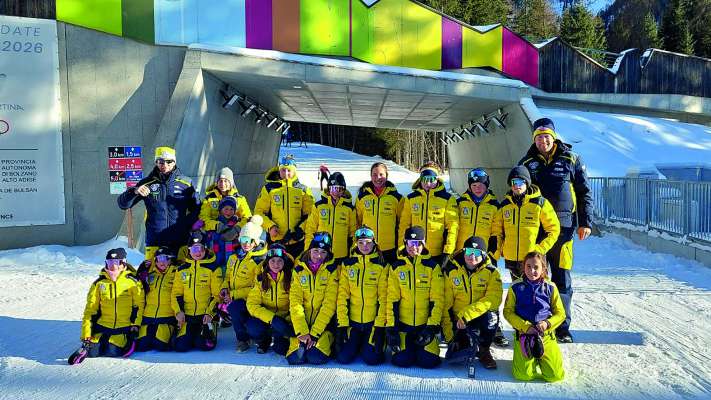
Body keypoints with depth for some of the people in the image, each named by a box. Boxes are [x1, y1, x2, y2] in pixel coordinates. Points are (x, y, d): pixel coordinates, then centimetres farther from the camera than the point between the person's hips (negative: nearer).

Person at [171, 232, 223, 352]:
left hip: (206, 315, -3)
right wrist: (178, 311, -4)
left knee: (204, 345, -18)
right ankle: (191, 335, 19)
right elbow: (176, 294, 11)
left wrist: (209, 313, -13)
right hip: (187, 316, 3)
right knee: (181, 346, -13)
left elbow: (217, 295, -2)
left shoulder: (213, 269, 0)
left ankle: (208, 333, 15)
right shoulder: (182, 270, 11)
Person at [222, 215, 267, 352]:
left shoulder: (259, 260, -9)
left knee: (233, 307, -33)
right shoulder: (234, 257, 13)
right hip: (233, 299, 7)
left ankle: (243, 339, -9)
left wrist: (233, 294, -17)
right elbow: (228, 276, 26)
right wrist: (225, 288, 4)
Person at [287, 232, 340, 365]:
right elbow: (295, 302, -4)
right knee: (295, 358, -18)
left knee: (316, 357, -22)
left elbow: (329, 304, -10)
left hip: (323, 324, -1)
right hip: (302, 323, 2)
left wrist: (314, 333, -15)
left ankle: (326, 341, 9)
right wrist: (302, 332, -15)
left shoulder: (332, 269, -5)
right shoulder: (299, 269, 2)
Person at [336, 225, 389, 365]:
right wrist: (342, 324, -5)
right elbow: (343, 295, 1)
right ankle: (357, 344, 23)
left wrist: (379, 326, -11)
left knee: (371, 358, -15)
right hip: (352, 321, 2)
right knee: (343, 357, -9)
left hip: (373, 321, -2)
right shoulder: (347, 264, 4)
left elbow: (384, 297, -5)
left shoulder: (382, 265, -2)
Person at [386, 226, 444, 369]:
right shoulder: (396, 267, 3)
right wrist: (391, 327, -6)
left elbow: (437, 299, -4)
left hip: (425, 325, -1)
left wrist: (432, 326, -11)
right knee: (402, 360, -16)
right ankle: (407, 346, 18)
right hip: (402, 324, 1)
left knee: (428, 361, -16)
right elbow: (392, 299, 0)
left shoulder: (432, 266, -1)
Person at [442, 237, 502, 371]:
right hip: (459, 321, 0)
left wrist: (466, 314, -31)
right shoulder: (451, 270, -5)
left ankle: (483, 350, -5)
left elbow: (494, 299, -22)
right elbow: (446, 304, -3)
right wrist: (449, 334, -8)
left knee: (491, 315, -33)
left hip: (481, 318, 0)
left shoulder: (491, 272, -7)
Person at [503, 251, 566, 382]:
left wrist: (547, 324, -13)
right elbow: (508, 312, 0)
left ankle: (540, 356, 20)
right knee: (523, 375, -15)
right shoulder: (516, 287, -2)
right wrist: (525, 326, -13)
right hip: (523, 333, -1)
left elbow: (560, 314, 7)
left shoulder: (550, 287, 1)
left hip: (546, 334, 1)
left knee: (555, 375, -11)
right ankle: (533, 358, 19)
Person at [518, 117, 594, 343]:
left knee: (562, 280, 4)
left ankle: (562, 327, 15)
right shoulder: (526, 163, 10)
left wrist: (585, 222, 1)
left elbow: (584, 193, 8)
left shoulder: (571, 160, 6)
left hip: (563, 228, -1)